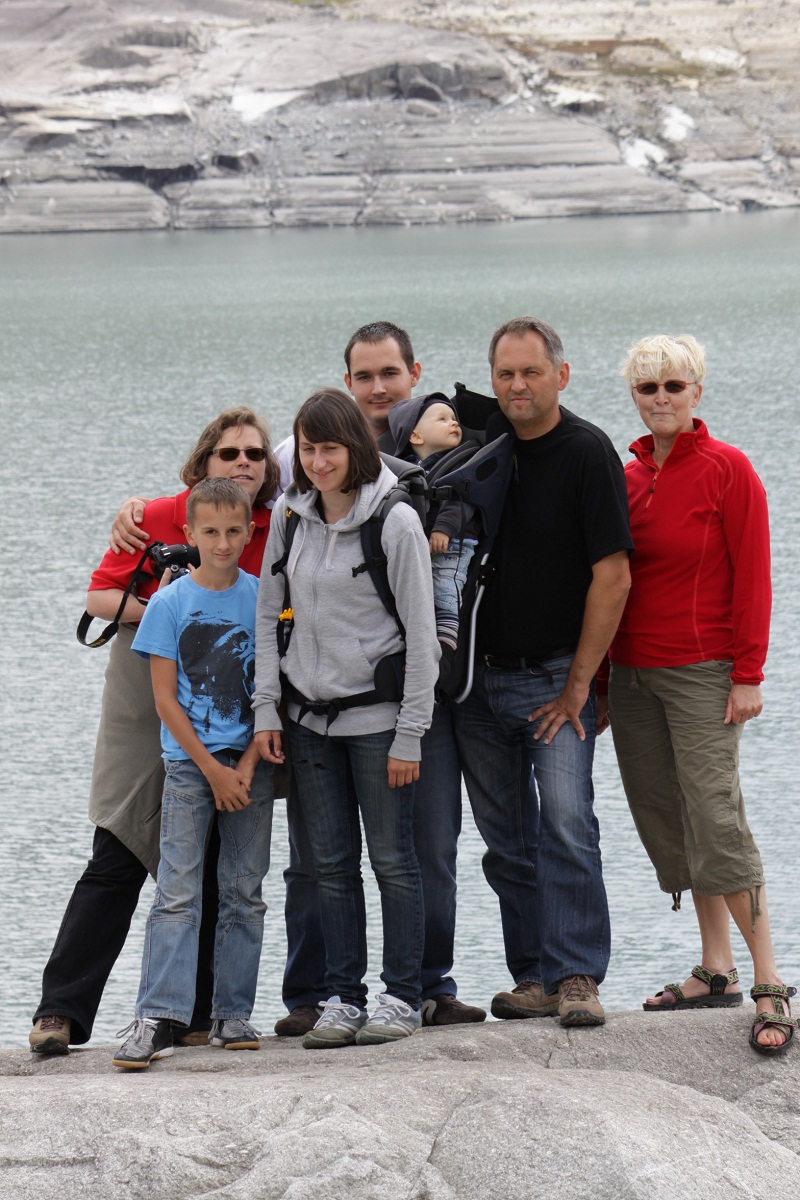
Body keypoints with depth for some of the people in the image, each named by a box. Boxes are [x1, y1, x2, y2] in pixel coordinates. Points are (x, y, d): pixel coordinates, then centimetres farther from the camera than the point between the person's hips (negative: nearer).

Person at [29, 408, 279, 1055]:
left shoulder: (279, 534, 2)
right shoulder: (157, 518, -2)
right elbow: (99, 596, 1)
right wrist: (152, 606, -16)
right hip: (145, 713, -2)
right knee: (117, 861, -7)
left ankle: (191, 1015, 12)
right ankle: (61, 1012, -5)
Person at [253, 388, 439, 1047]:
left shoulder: (396, 523, -10)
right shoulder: (289, 515, 5)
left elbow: (421, 634, -9)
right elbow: (269, 613, 11)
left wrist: (410, 734, -11)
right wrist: (267, 709, 5)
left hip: (376, 715, -5)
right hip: (311, 716, 5)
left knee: (392, 857, 1)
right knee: (332, 863, 8)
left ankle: (403, 996, 10)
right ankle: (343, 997, 14)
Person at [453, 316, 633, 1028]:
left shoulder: (587, 453, -9)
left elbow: (612, 576, -11)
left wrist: (579, 684, -12)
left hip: (554, 676, -5)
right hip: (478, 676, 5)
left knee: (567, 825, -13)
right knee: (506, 842, 6)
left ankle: (577, 976, -10)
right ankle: (534, 977, 11)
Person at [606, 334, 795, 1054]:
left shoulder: (727, 469, -6)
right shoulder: (626, 477, 10)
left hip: (702, 670, -6)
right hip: (631, 671, 6)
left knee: (717, 820, -12)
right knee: (669, 826, 7)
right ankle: (716, 972, 16)